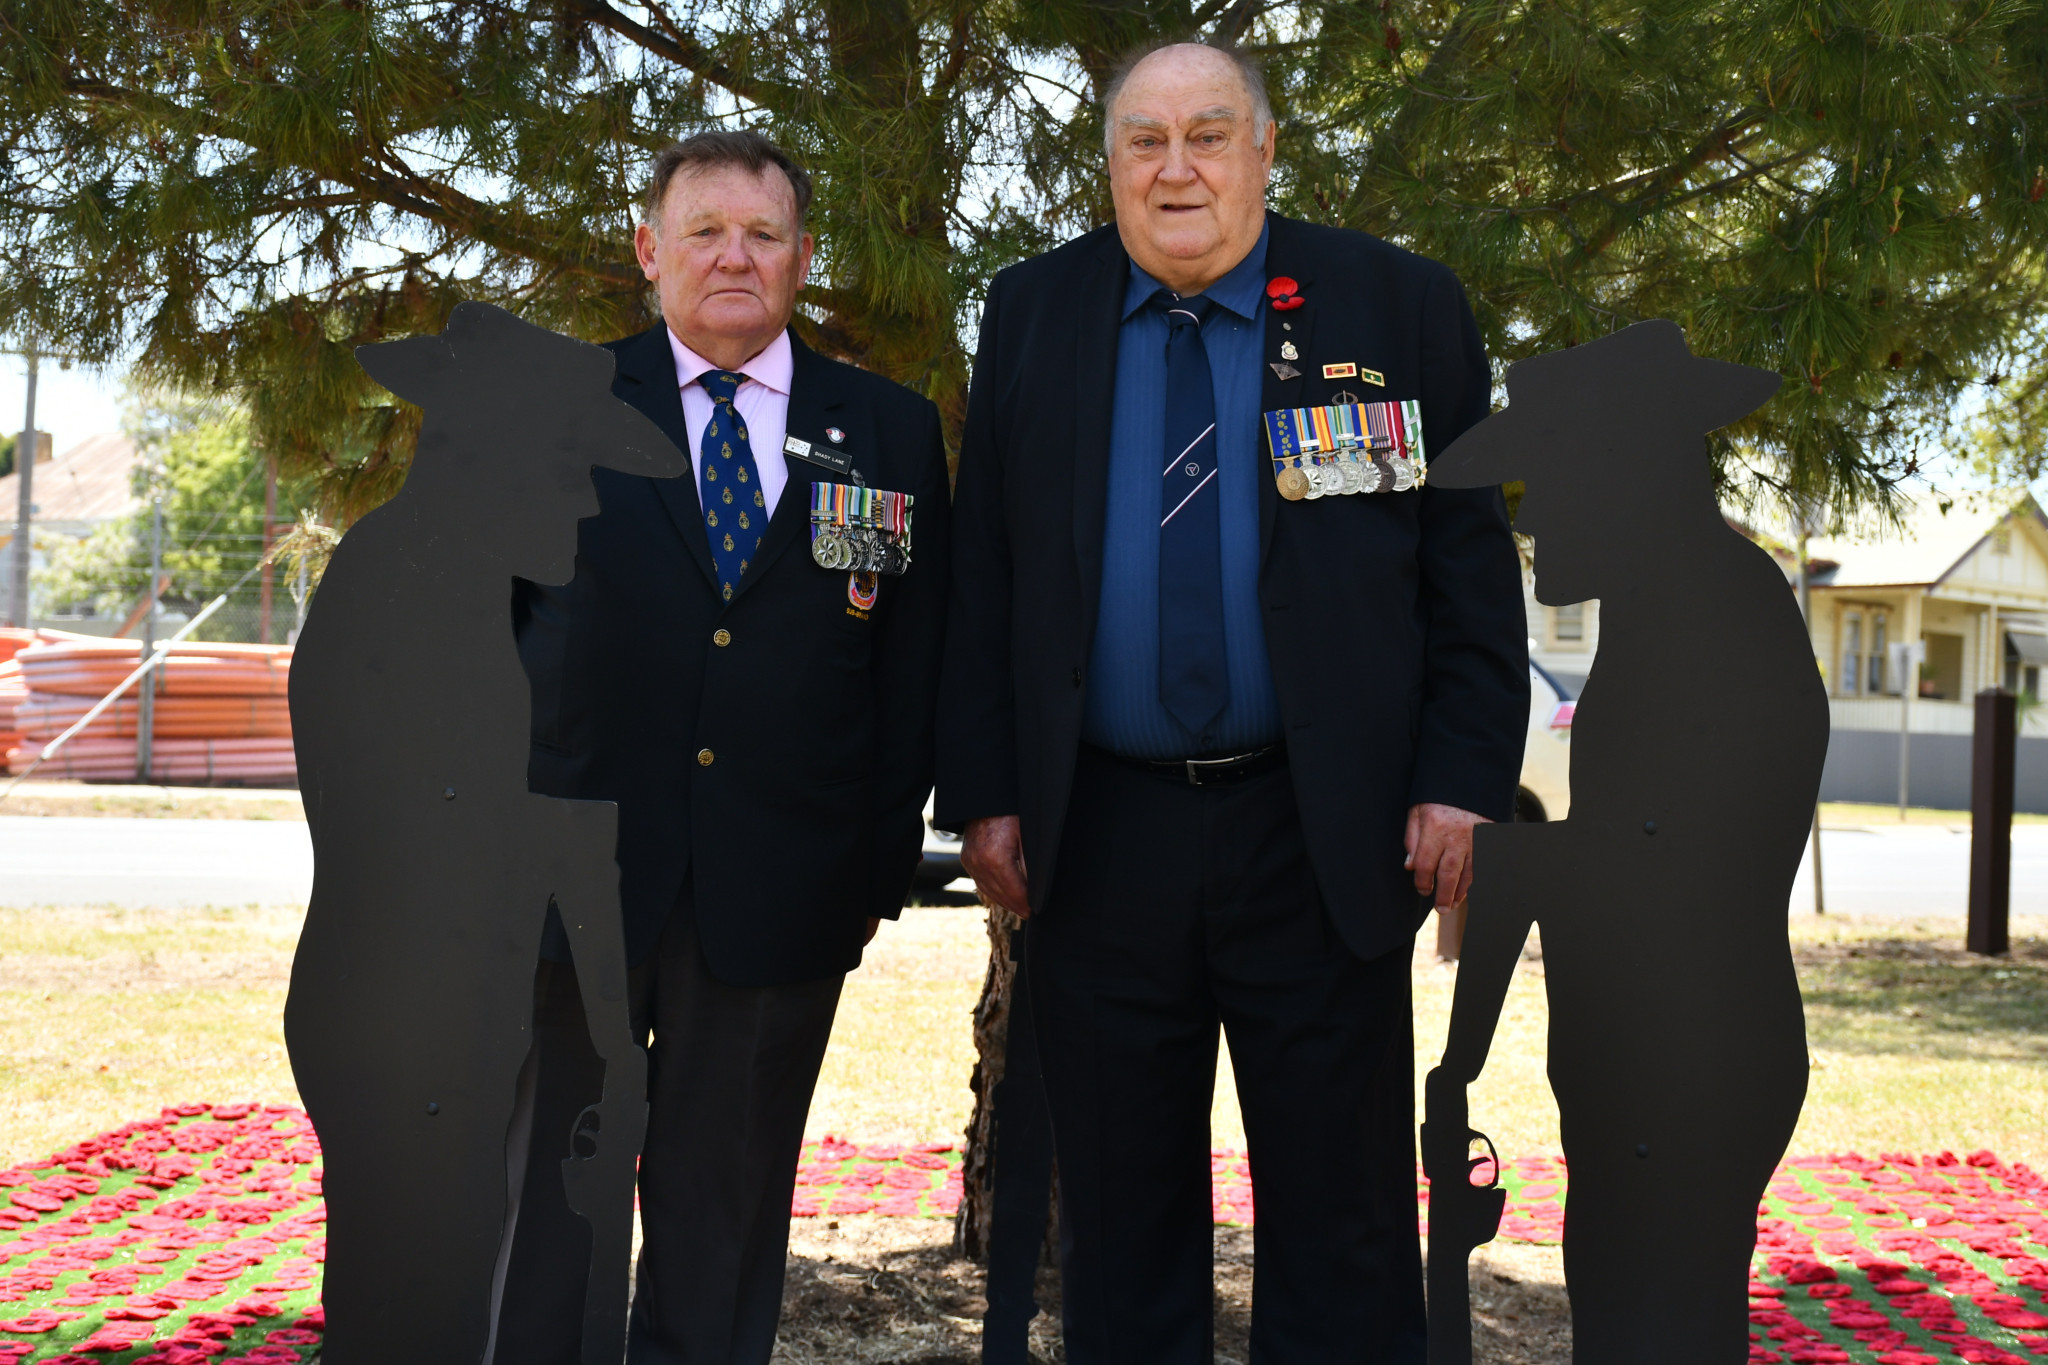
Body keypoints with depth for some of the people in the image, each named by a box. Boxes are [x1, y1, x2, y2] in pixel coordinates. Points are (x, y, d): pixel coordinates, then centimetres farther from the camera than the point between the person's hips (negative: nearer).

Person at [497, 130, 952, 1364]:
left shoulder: (893, 432, 8)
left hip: (782, 890, 1)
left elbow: (915, 660, 7)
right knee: (541, 1210, 7)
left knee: (725, 1212, 11)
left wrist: (887, 851, 2)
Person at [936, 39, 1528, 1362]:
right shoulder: (1032, 315, 8)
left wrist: (1463, 779, -7)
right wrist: (986, 793, 0)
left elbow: (1473, 568, 1)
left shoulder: (1399, 306, 2)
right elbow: (984, 579, 7)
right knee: (1121, 1217, 12)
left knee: (1343, 1224, 7)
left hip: (1327, 839, -1)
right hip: (1096, 840, 2)